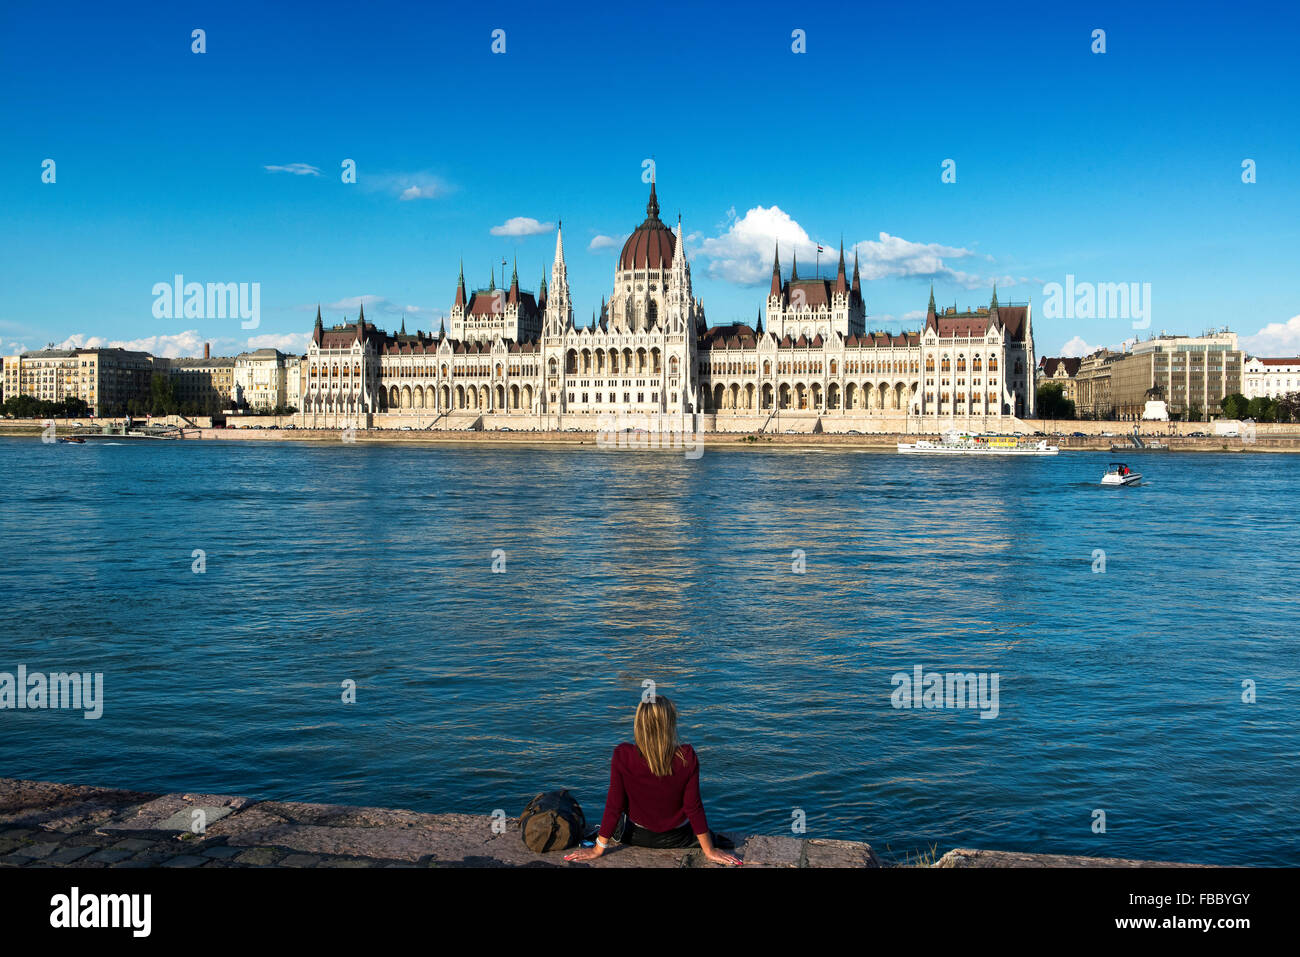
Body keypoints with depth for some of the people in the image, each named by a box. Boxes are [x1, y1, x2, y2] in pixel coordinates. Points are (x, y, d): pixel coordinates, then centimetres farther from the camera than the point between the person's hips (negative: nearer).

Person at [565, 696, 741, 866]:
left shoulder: (623, 756, -25)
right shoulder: (687, 758, -26)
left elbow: (614, 806, -18)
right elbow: (694, 807, -18)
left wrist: (598, 850, -6)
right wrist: (709, 851, -5)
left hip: (636, 836, 1)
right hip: (678, 838, -1)